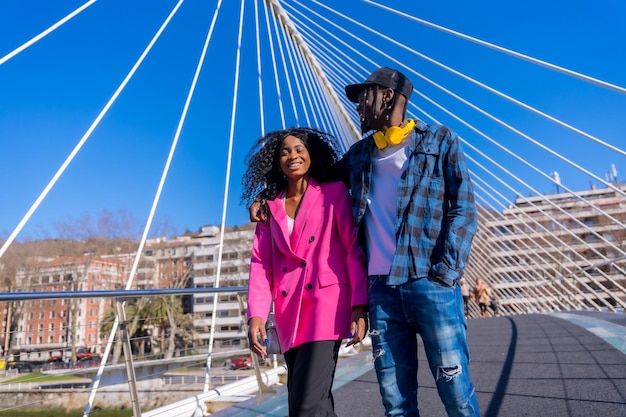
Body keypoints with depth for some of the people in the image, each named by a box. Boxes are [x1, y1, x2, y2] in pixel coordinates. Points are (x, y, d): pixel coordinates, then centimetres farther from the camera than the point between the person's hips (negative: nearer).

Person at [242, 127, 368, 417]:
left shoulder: (333, 192, 4)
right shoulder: (270, 206, 14)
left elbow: (355, 248, -2)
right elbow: (260, 262, 7)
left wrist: (360, 305, -12)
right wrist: (256, 314, -6)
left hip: (326, 303, -4)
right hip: (289, 313, 5)